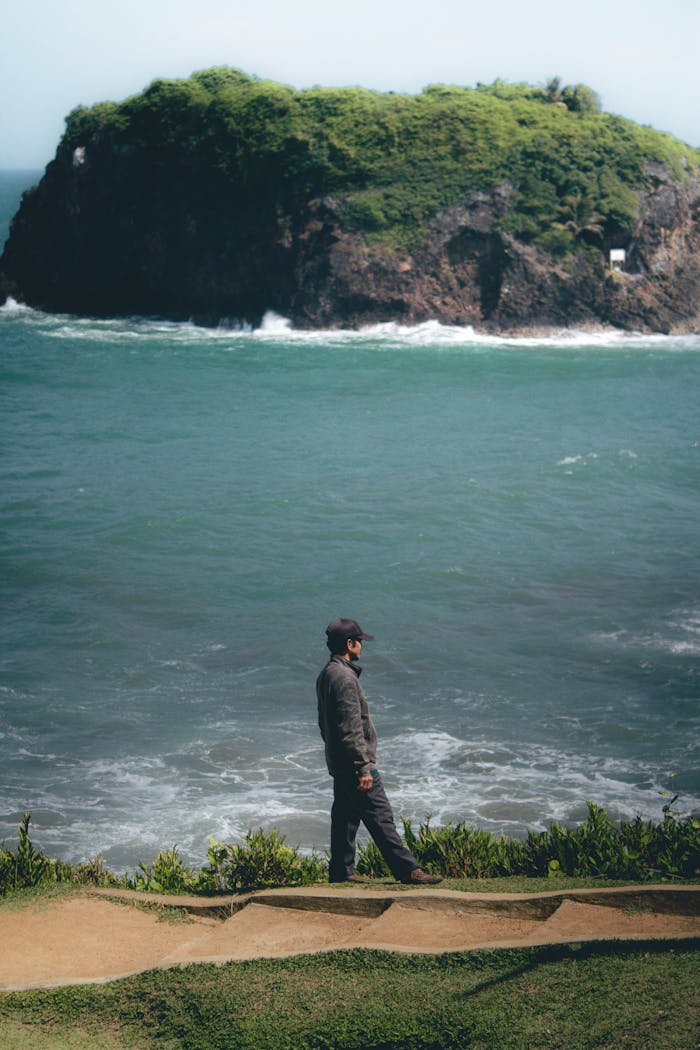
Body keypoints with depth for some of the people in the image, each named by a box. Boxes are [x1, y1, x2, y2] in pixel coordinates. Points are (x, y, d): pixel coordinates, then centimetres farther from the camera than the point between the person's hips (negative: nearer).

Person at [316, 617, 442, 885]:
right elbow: (350, 730, -23)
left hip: (338, 763, 10)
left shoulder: (326, 675, 12)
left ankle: (341, 871, 19)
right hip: (353, 763, -10)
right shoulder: (344, 678, -20)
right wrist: (363, 767, -22)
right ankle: (407, 870, -6)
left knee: (345, 817, 14)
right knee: (380, 817, -8)